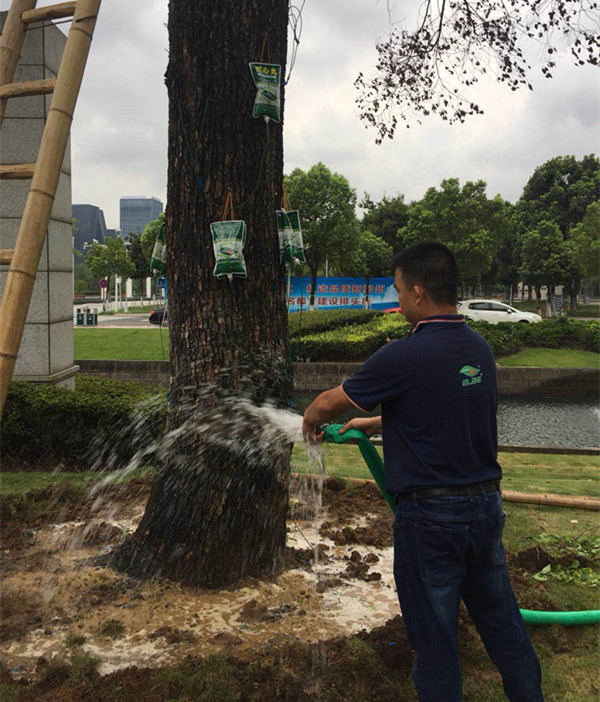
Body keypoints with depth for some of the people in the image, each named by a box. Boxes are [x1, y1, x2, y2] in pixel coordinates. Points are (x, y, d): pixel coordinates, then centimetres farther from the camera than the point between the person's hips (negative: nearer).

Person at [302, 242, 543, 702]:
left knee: (435, 638, 9)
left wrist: (311, 423, 15)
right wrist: (376, 424, 24)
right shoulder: (480, 349, 4)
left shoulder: (404, 357, -19)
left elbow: (329, 403, -7)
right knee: (503, 624, 20)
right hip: (487, 505, 7)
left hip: (432, 515, -7)